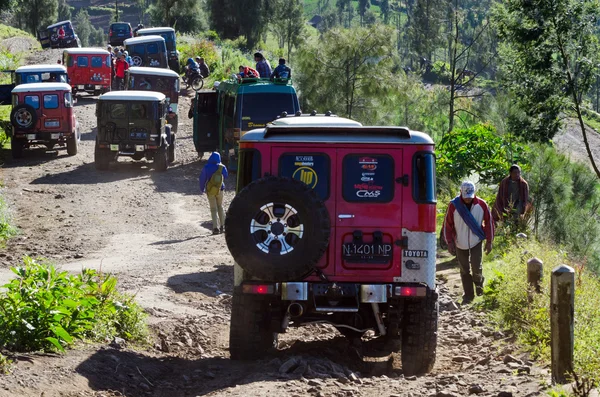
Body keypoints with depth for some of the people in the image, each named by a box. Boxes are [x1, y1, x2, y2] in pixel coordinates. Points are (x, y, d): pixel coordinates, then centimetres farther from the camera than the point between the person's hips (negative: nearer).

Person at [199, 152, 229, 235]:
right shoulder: (222, 167, -8)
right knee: (220, 207, 19)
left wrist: (202, 189, 5)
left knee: (213, 209, 2)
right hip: (220, 190, 2)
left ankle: (215, 227, -6)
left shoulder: (206, 168, -14)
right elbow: (225, 176, 9)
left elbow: (202, 178, -7)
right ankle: (222, 225, 20)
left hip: (210, 190, -2)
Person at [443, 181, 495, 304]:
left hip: (476, 241, 0)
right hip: (460, 242, 0)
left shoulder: (481, 205, -9)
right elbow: (447, 225, -3)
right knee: (464, 270, 6)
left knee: (476, 267, -9)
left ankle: (478, 283, 23)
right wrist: (450, 242, -6)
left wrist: (489, 241, 3)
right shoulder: (454, 205, -12)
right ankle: (468, 295, 17)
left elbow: (489, 222, 2)